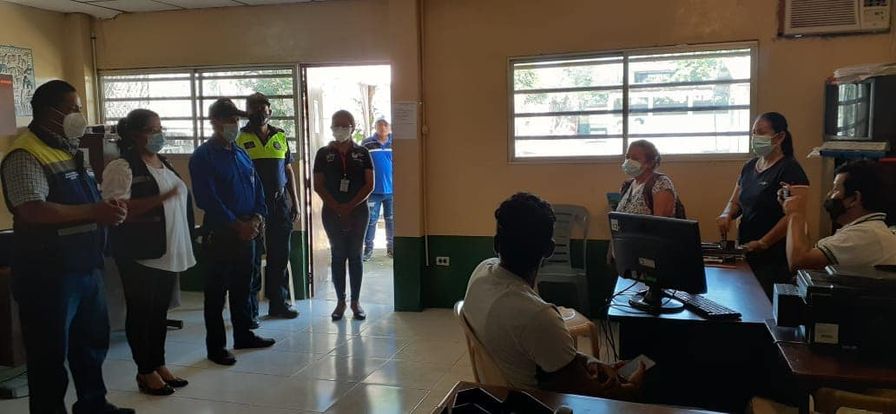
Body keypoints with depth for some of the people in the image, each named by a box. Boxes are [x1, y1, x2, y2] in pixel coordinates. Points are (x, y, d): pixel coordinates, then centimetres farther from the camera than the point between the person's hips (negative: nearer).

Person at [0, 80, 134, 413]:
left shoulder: (71, 150, 14)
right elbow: (33, 211, -28)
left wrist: (110, 207, 4)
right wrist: (95, 212, -25)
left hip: (87, 267, 10)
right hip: (49, 274, -9)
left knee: (93, 341, 20)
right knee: (50, 355, 4)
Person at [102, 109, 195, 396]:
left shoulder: (164, 164, 14)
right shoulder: (122, 168, -11)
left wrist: (186, 245, 16)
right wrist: (161, 198, -27)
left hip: (168, 253, 8)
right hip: (140, 256, -7)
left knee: (160, 311, 14)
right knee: (141, 312, 3)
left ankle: (159, 365, 25)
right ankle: (145, 372, 13)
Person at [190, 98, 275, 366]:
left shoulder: (241, 154, 13)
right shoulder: (203, 156, -9)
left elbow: (257, 188, 14)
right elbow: (207, 199, -18)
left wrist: (258, 218, -4)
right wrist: (238, 225, -19)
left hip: (246, 231, 7)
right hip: (219, 233, -7)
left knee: (242, 287, 16)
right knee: (217, 291, 1)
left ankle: (243, 336, 29)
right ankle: (215, 347, 10)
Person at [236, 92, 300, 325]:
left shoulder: (280, 137, 11)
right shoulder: (241, 139, -2)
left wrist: (295, 202, 11)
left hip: (280, 202, 4)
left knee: (280, 256, 10)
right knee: (252, 258, 1)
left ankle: (278, 303, 22)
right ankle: (250, 309, 8)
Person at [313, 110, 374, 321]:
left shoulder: (362, 153, 4)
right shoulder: (324, 153, 4)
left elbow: (370, 185, -2)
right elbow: (318, 185, 0)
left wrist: (350, 206, -12)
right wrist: (337, 207, -11)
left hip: (358, 211, 0)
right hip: (332, 212, 0)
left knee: (355, 255, 4)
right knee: (338, 255, 3)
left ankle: (355, 301, 11)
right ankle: (340, 301, 10)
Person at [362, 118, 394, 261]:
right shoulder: (367, 144, -1)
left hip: (392, 190, 2)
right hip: (373, 190, -2)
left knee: (391, 220, 10)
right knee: (371, 220, 1)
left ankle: (391, 247, 21)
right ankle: (368, 248, 9)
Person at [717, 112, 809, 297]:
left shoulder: (790, 169, -11)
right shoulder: (750, 166, 13)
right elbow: (735, 202, 18)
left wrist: (762, 243, -22)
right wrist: (726, 215, -5)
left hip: (774, 257, -7)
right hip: (746, 252, 7)